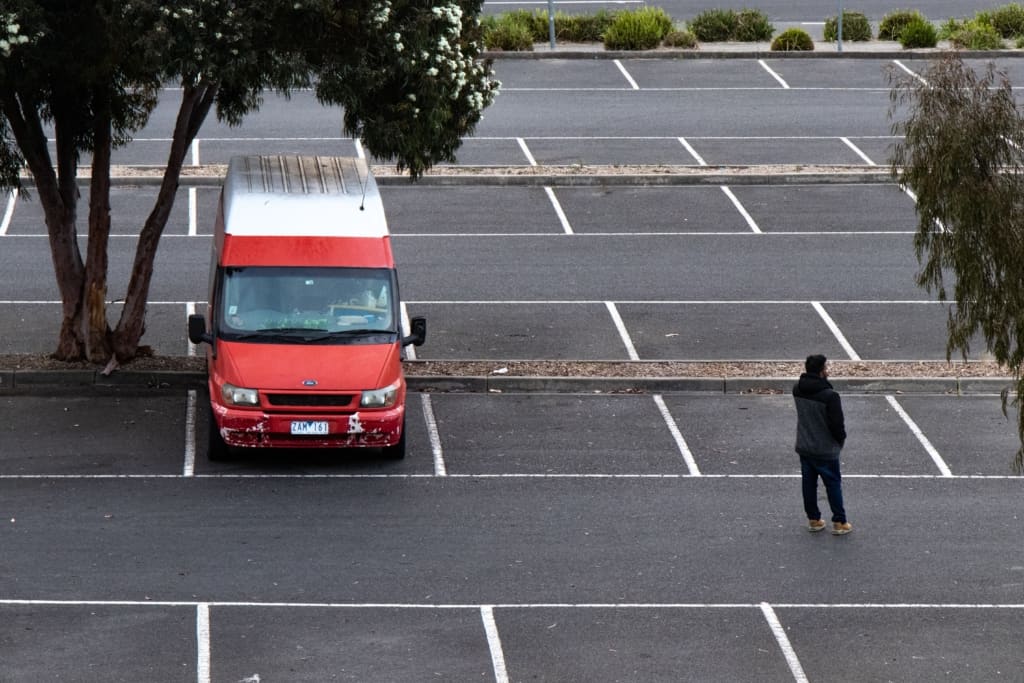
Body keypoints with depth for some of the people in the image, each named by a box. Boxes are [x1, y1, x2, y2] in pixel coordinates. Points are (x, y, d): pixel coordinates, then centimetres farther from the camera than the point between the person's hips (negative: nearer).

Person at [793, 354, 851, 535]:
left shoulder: (797, 390, -5)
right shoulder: (830, 396, -25)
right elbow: (837, 424, -19)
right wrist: (841, 439, 0)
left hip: (804, 447, 5)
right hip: (825, 450, -5)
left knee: (809, 484, 16)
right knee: (833, 484, 8)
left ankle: (813, 519, 24)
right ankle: (839, 523, 13)